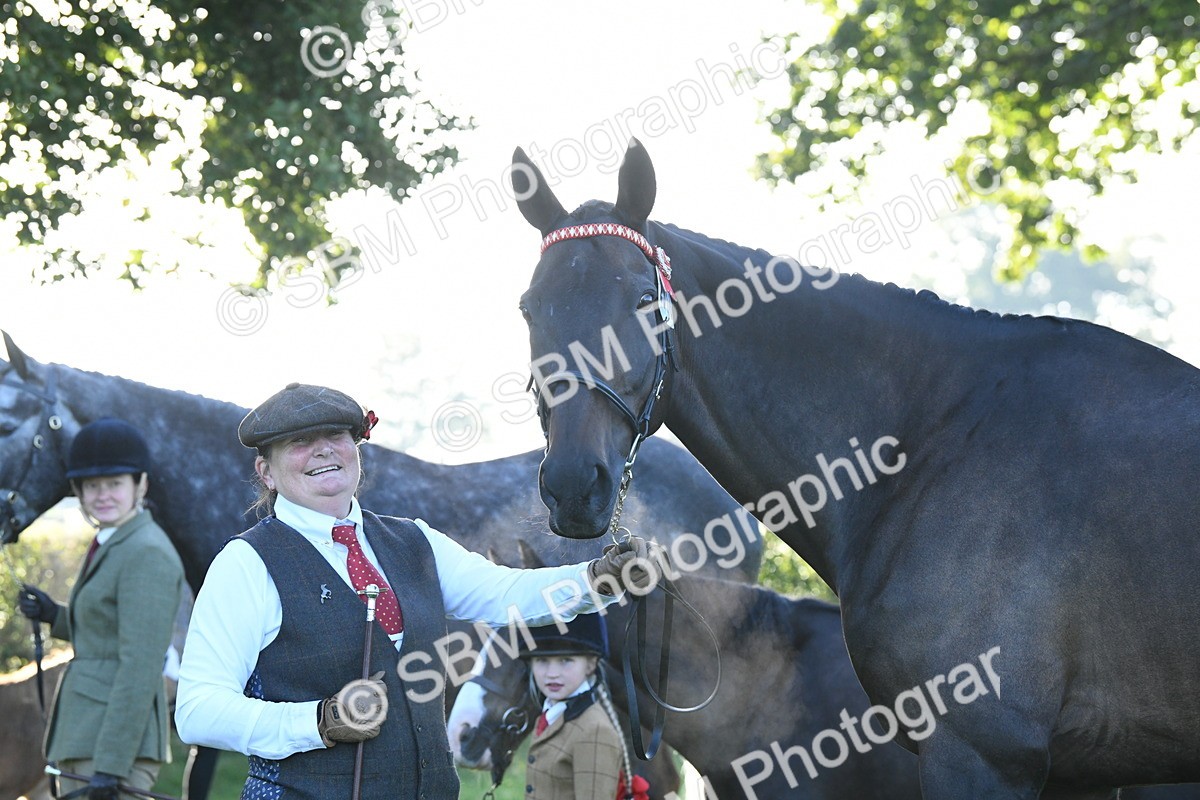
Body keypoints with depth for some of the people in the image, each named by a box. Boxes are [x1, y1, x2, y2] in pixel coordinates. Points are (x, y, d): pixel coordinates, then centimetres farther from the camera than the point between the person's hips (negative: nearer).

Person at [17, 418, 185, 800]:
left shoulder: (147, 553, -14)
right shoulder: (108, 546, 17)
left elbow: (140, 667, -20)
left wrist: (110, 766, -23)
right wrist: (56, 616, 10)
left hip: (118, 739, -10)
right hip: (80, 736, 10)